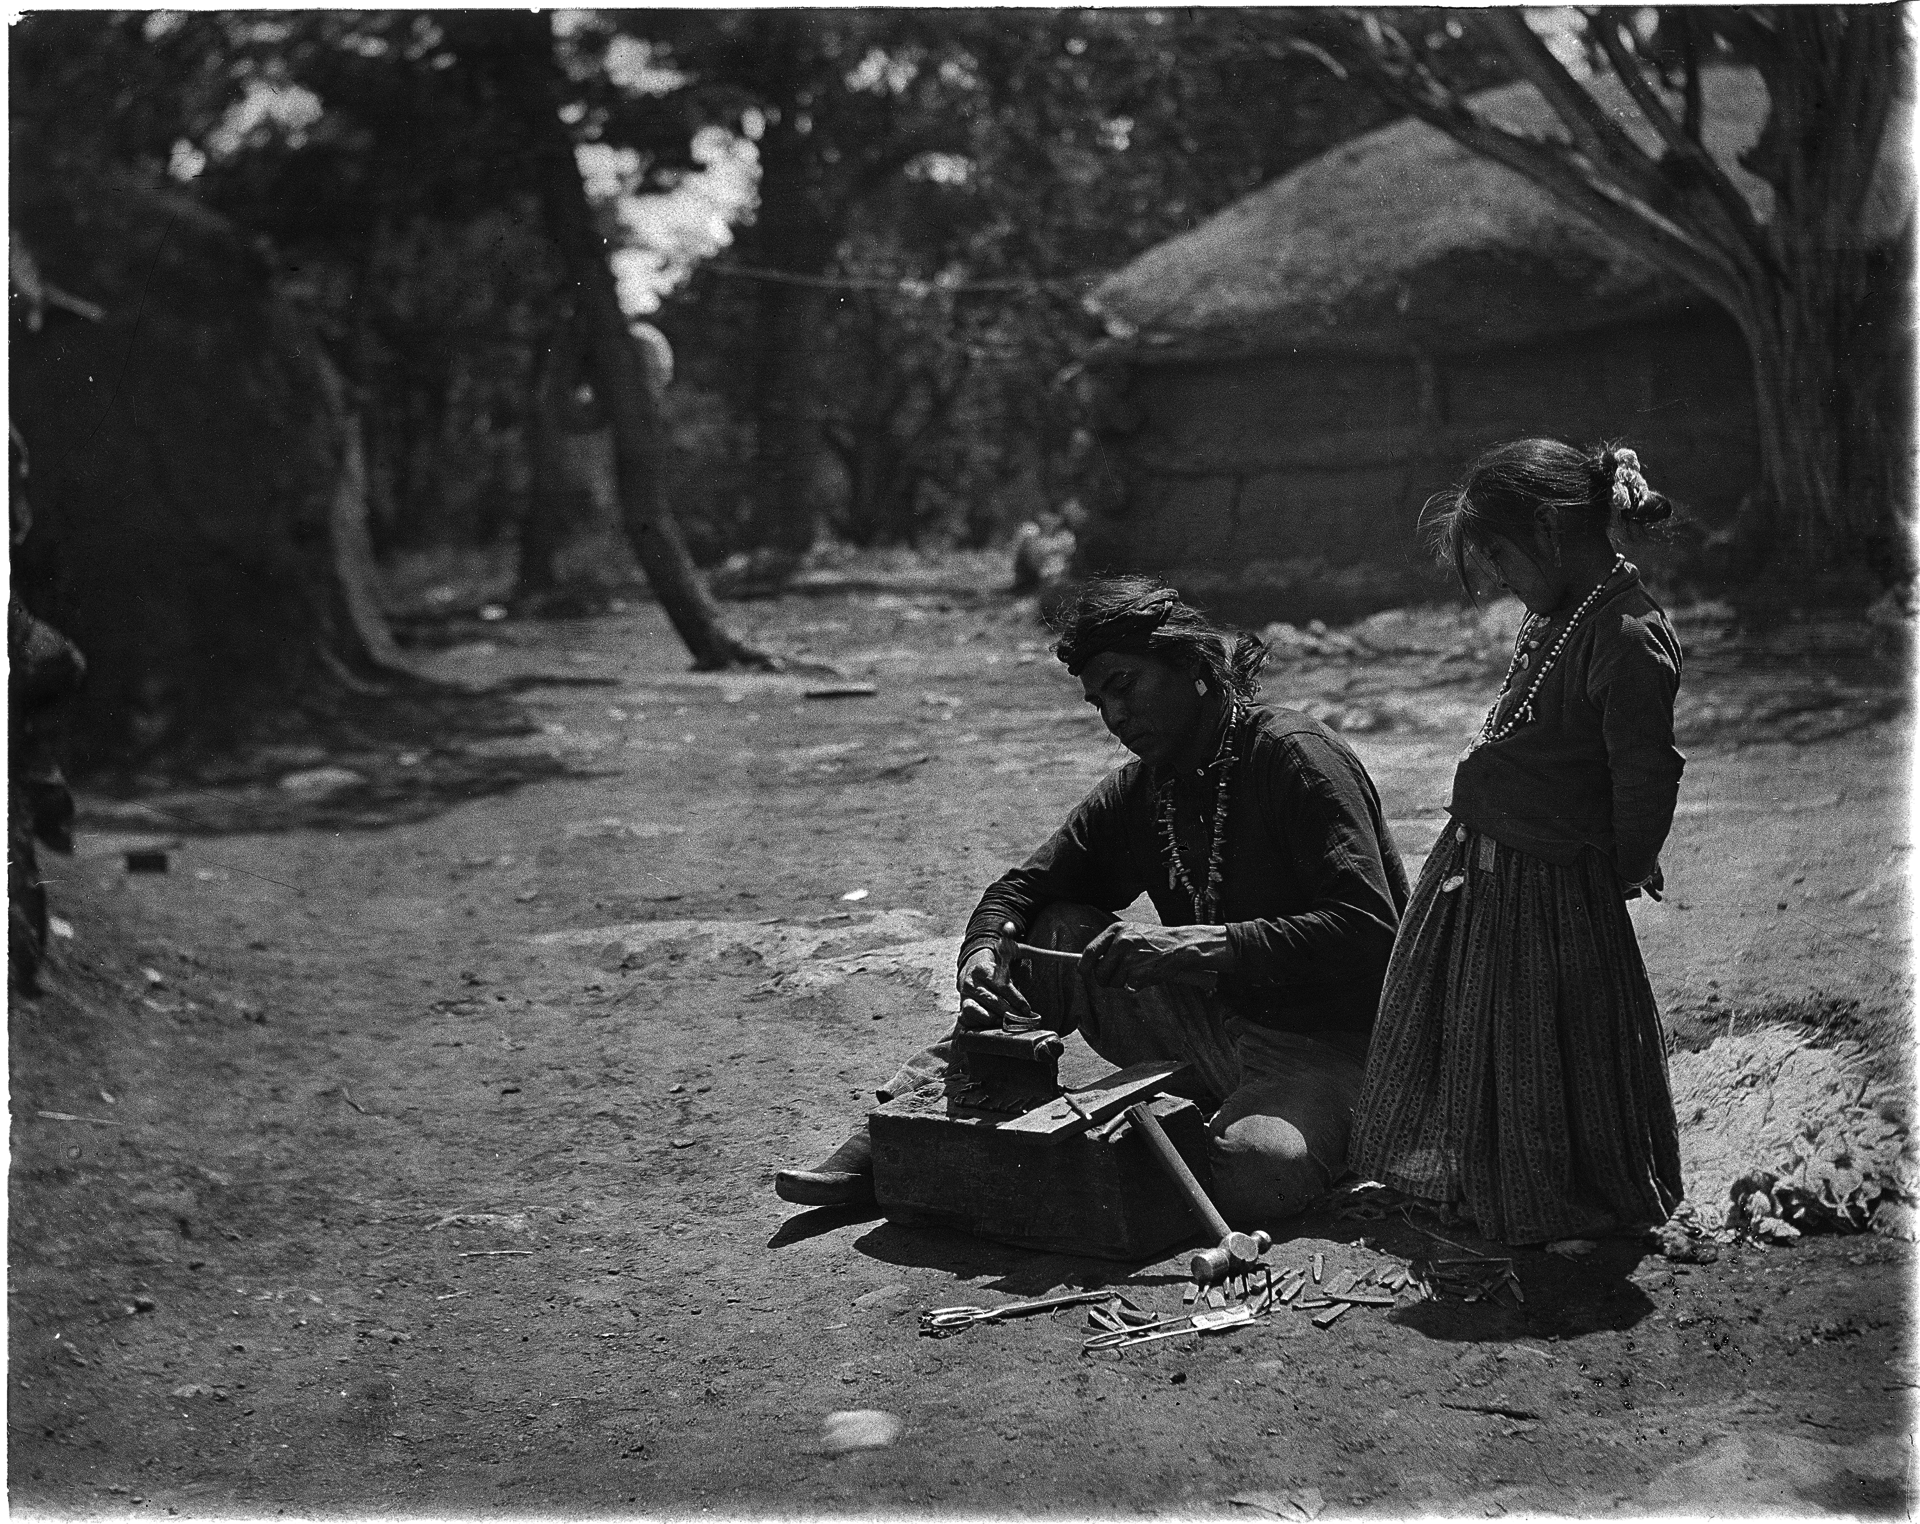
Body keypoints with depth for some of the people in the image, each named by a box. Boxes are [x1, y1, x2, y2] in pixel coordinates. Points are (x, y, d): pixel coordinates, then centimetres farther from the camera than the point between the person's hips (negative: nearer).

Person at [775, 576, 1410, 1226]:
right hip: (1217, 1022, 7)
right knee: (1056, 936, -7)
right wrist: (982, 954, -11)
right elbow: (1022, 887, 13)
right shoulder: (1138, 793, 8)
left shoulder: (1293, 754, -14)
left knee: (1253, 1171, -37)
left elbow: (1367, 930, -24)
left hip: (1334, 1051, -7)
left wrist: (1199, 945, -29)